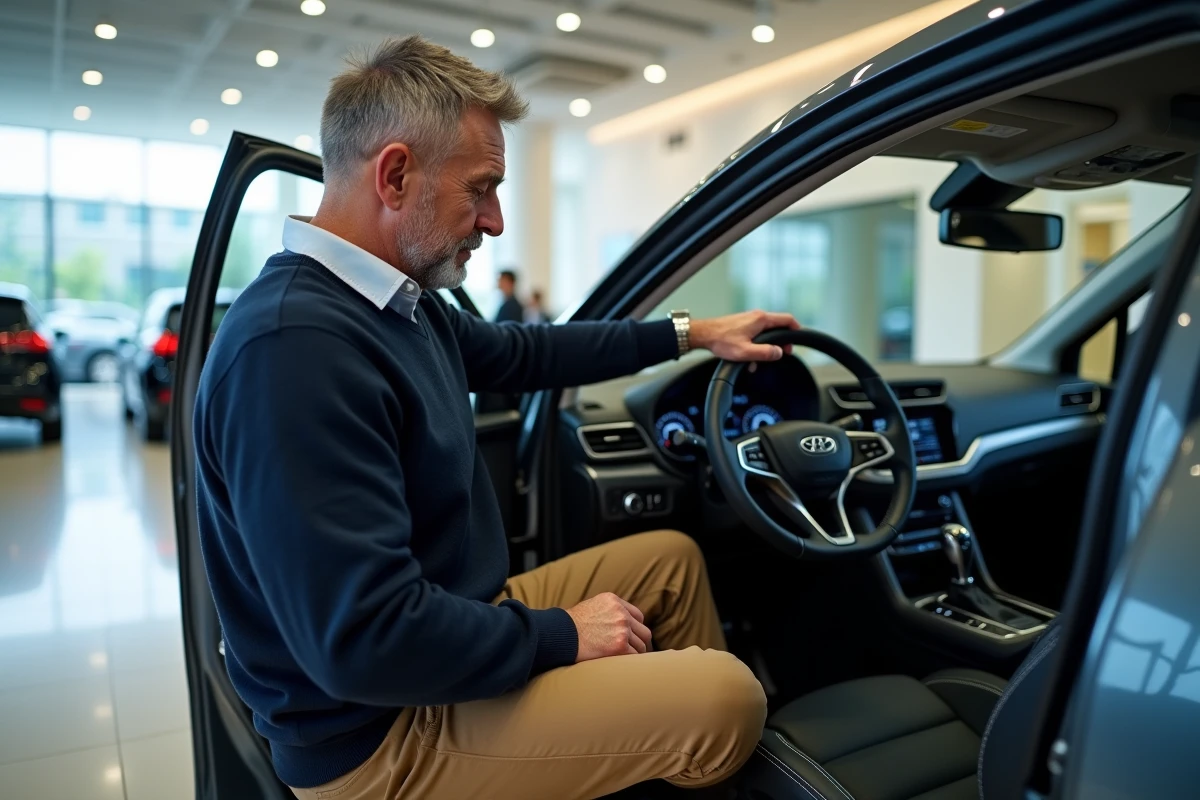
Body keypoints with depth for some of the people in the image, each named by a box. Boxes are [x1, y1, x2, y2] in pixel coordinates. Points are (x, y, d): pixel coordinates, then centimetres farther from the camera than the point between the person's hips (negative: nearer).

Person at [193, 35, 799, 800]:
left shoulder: (400, 301, 0)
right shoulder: (295, 347, -31)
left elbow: (521, 352, 18)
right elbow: (367, 642, -34)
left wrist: (690, 334, 20)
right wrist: (560, 636, -18)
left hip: (456, 626, 10)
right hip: (385, 730, -9)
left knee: (671, 556, 17)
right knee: (727, 696, -15)